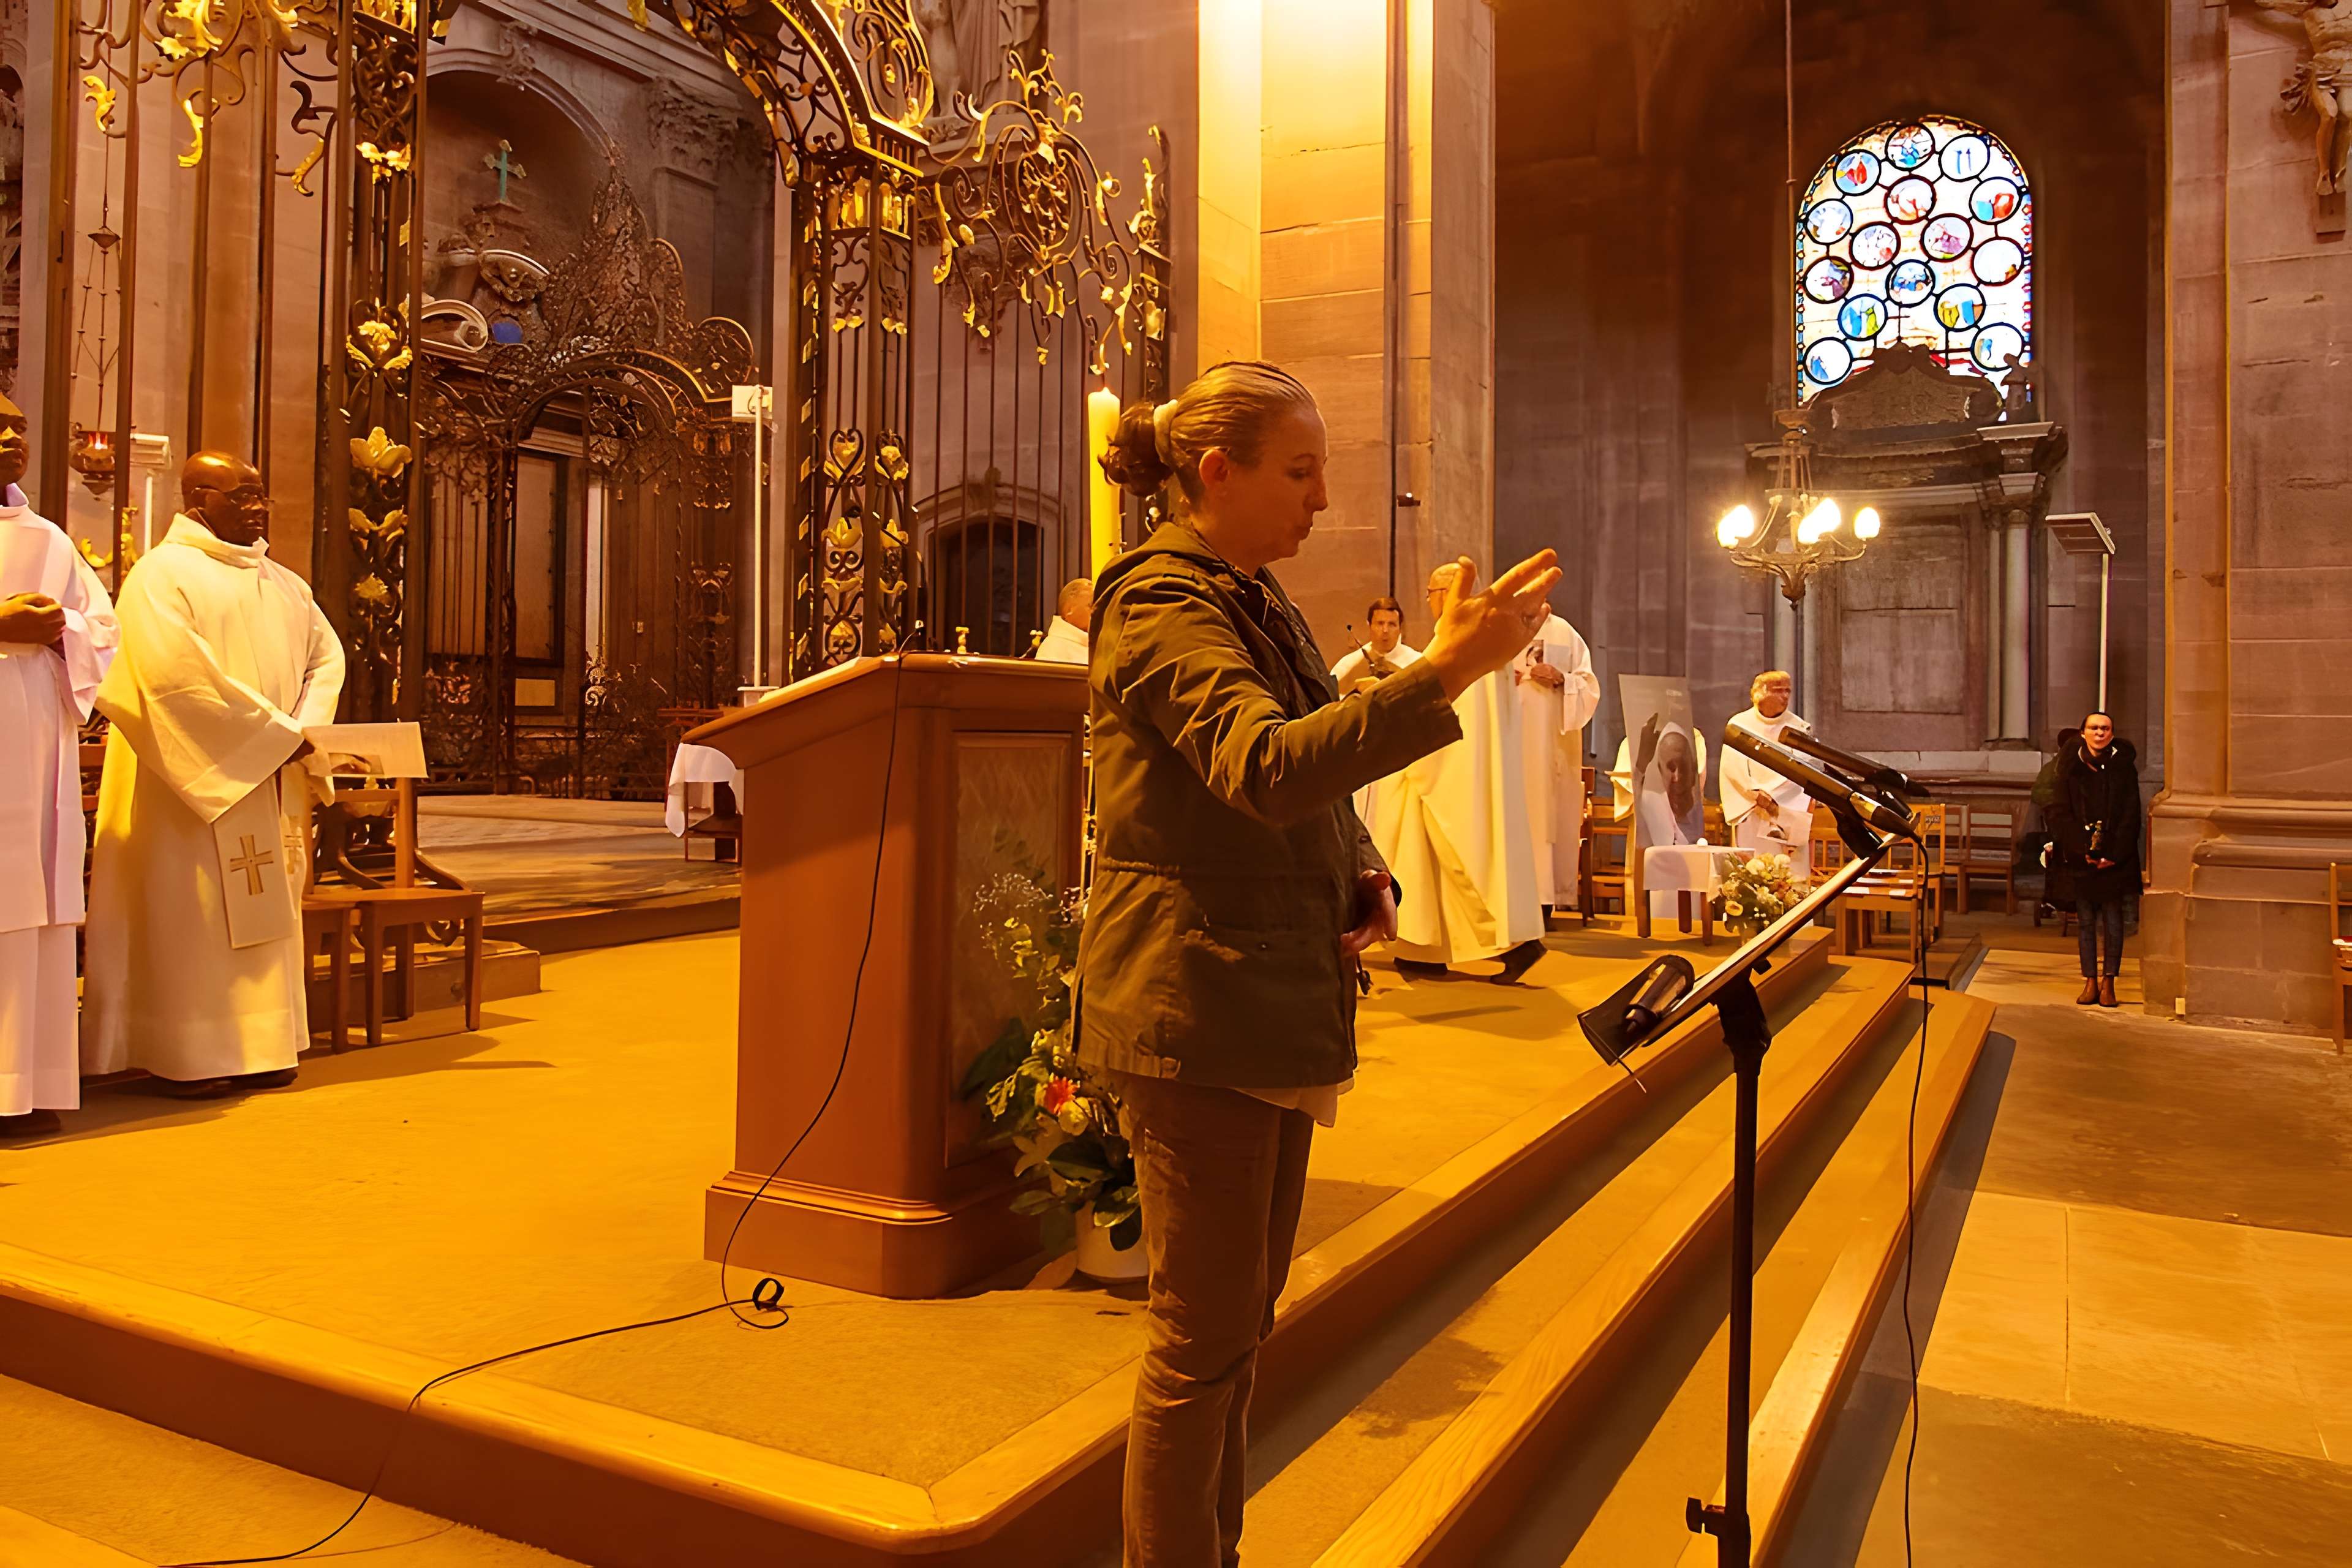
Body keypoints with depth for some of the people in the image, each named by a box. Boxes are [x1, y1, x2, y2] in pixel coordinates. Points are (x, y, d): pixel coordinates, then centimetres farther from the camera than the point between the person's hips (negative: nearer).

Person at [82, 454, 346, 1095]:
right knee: (191, 915, -2)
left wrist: (305, 728, -6)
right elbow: (178, 679, -18)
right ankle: (187, 1056, 5)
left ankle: (256, 1045, 15)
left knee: (263, 913, 8)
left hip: (266, 782, 7)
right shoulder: (163, 574, -6)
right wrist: (276, 735, -18)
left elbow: (325, 654, 12)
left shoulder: (282, 584, 15)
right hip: (188, 779, -6)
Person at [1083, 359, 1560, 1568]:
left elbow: (1314, 791, 23)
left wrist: (1365, 880, 4)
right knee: (1203, 1332, -1)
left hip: (1272, 1005, 9)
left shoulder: (1259, 603, 17)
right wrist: (1444, 673, -38)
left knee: (1243, 1317, 18)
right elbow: (1263, 766, -30)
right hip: (1195, 1008, -9)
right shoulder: (1159, 605, -12)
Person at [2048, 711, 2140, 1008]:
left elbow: (2131, 815, -3)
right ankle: (2090, 981, 10)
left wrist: (2114, 855, -13)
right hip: (2081, 858, 1)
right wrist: (2083, 849, -13)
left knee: (2112, 920, 1)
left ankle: (2108, 983, 7)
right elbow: (2062, 814, -1)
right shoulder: (2071, 768, 3)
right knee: (2086, 920, 5)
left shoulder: (2123, 767, 1)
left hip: (2115, 858, -1)